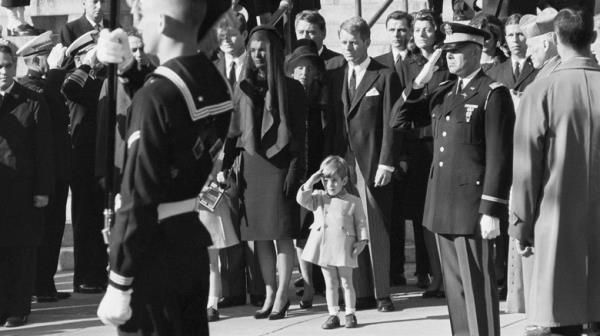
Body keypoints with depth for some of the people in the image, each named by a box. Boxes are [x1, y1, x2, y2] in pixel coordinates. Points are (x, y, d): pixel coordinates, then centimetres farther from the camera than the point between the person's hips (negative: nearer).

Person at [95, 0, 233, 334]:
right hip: (194, 241, 8)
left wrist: (118, 286, -17)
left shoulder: (156, 95, -21)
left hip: (156, 249, -8)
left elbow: (139, 199, -22)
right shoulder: (216, 83, 2)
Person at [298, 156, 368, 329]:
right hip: (324, 248, 2)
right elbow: (302, 199, -4)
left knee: (346, 283, 4)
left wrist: (361, 241, -7)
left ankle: (350, 314, 11)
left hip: (344, 249, -2)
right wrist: (311, 181, -7)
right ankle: (333, 315, 13)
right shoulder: (318, 198, 9)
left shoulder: (353, 202, 1)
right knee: (330, 284, 8)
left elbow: (361, 223, 3)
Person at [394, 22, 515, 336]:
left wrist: (492, 211, -17)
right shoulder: (443, 92, 13)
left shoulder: (493, 94, -9)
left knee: (477, 287, -4)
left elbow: (500, 157, -13)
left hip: (472, 206, -7)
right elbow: (400, 118, 17)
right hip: (442, 205, 7)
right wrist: (419, 83, 2)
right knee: (454, 286, 13)